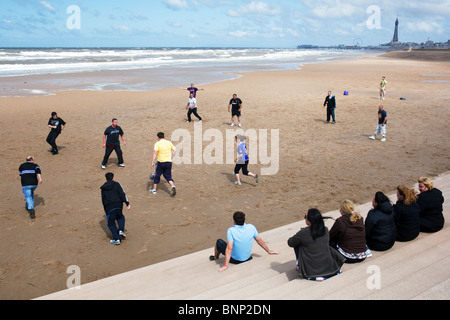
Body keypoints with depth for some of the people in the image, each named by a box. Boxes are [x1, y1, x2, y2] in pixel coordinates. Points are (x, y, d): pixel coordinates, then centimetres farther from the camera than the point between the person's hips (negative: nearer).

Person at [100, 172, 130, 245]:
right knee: (120, 217, 27)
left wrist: (106, 211, 26)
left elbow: (103, 201, 19)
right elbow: (122, 194, -5)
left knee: (111, 223, 11)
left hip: (109, 208, 1)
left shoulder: (103, 189, 16)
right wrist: (127, 203, -8)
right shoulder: (116, 184, 7)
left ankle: (116, 239, 4)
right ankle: (121, 230, 4)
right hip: (118, 206, 0)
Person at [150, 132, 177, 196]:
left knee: (157, 176, 14)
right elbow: (174, 150, 15)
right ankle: (172, 186, -17)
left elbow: (155, 153, -15)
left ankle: (154, 190, 21)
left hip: (161, 162, -3)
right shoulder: (169, 142, 8)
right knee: (168, 176, 10)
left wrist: (153, 163, -14)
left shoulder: (157, 143, -6)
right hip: (169, 162, 3)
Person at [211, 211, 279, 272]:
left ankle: (215, 257, 44)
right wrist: (269, 251, 11)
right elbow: (259, 240, -3)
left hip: (234, 260, -4)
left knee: (219, 242, 17)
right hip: (248, 258, 4)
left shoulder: (231, 230, -25)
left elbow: (229, 248, -30)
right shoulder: (251, 227, -14)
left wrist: (225, 265, -29)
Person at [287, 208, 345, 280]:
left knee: (297, 245, 12)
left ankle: (299, 267, 20)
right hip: (329, 268, 4)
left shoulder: (303, 232, -16)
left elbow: (290, 243, 0)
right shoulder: (325, 230, -1)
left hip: (312, 271, -4)